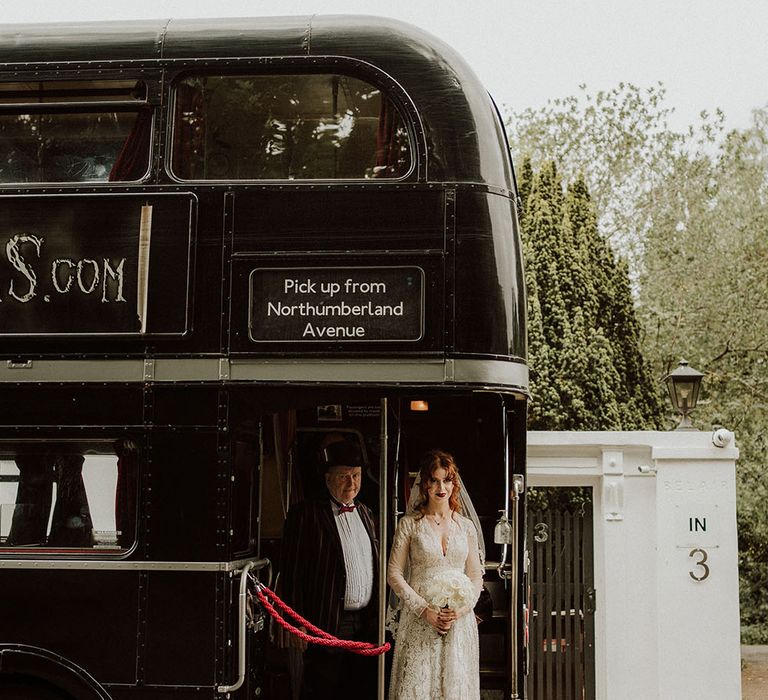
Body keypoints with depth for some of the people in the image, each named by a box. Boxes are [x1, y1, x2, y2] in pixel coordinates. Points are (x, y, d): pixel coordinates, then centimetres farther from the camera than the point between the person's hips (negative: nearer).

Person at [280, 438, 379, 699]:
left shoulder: (365, 513, 14)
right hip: (327, 626, -6)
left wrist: (379, 617, 13)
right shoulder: (305, 514, -6)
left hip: (367, 626, 6)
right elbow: (292, 573, -8)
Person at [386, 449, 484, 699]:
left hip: (459, 621, 2)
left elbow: (476, 576, 11)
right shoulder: (409, 524, 1)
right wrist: (424, 609, -11)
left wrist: (462, 608, -7)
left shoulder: (466, 526, 9)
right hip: (419, 622, -2)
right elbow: (394, 574, -2)